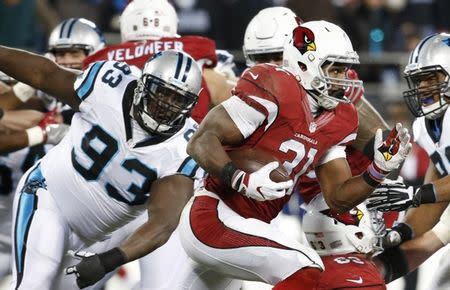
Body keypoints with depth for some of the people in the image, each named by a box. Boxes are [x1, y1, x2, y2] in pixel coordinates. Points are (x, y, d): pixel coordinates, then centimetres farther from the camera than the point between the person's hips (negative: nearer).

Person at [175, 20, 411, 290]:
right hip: (214, 216, -10)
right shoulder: (275, 91, -17)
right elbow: (201, 142, -19)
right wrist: (243, 181, -32)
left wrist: (379, 169, -7)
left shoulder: (336, 120, 10)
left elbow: (340, 197, 9)